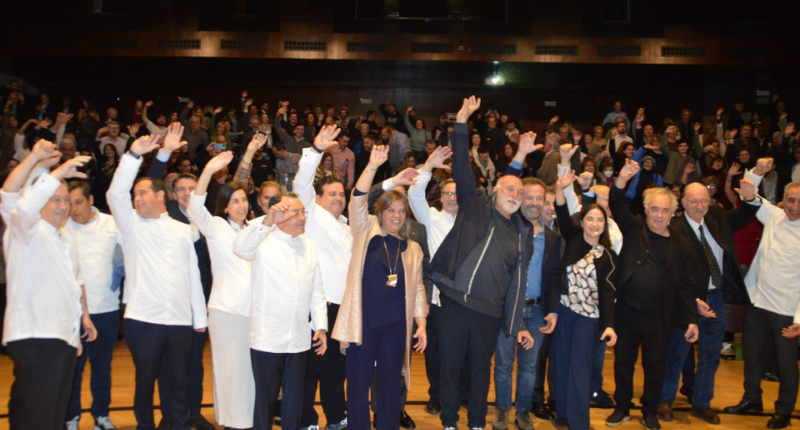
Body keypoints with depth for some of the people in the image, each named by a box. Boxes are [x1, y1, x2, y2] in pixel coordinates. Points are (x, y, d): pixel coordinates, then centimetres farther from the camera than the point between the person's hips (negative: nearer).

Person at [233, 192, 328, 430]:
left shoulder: (309, 246, 10)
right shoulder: (263, 241, -4)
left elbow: (317, 291, 12)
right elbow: (240, 247, -28)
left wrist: (321, 325, 6)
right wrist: (267, 222, -40)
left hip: (300, 339, 4)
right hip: (267, 339, -4)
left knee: (295, 399, 13)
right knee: (266, 398, 6)